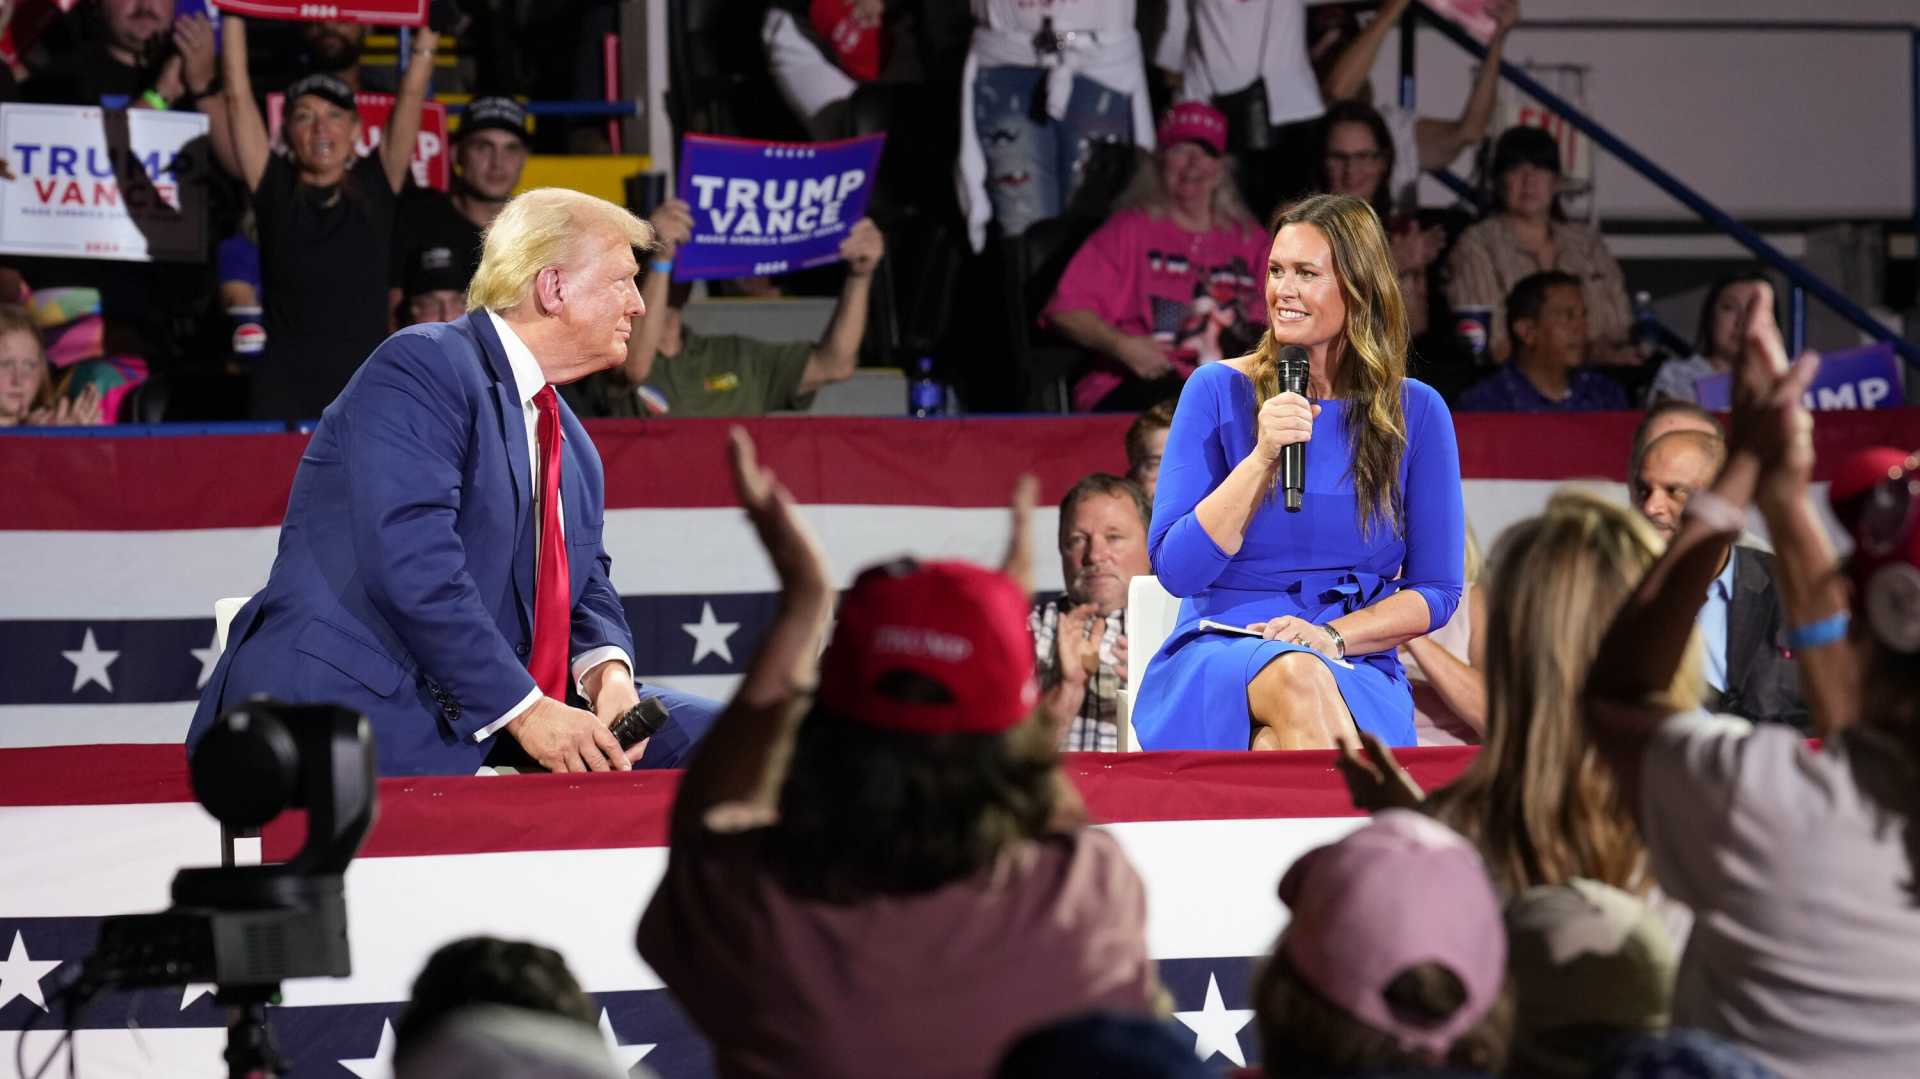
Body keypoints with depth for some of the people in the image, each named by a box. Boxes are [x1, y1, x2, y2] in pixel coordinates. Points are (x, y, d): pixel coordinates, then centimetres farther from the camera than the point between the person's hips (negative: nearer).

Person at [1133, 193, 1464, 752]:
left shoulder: (1415, 412, 6)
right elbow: (1175, 569, -3)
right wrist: (1262, 457, -13)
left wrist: (1332, 636, -10)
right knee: (1296, 677, -37)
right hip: (1219, 655, 0)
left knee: (1278, 746, -37)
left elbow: (1437, 590, 8)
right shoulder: (1219, 391, 4)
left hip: (1354, 669, 0)